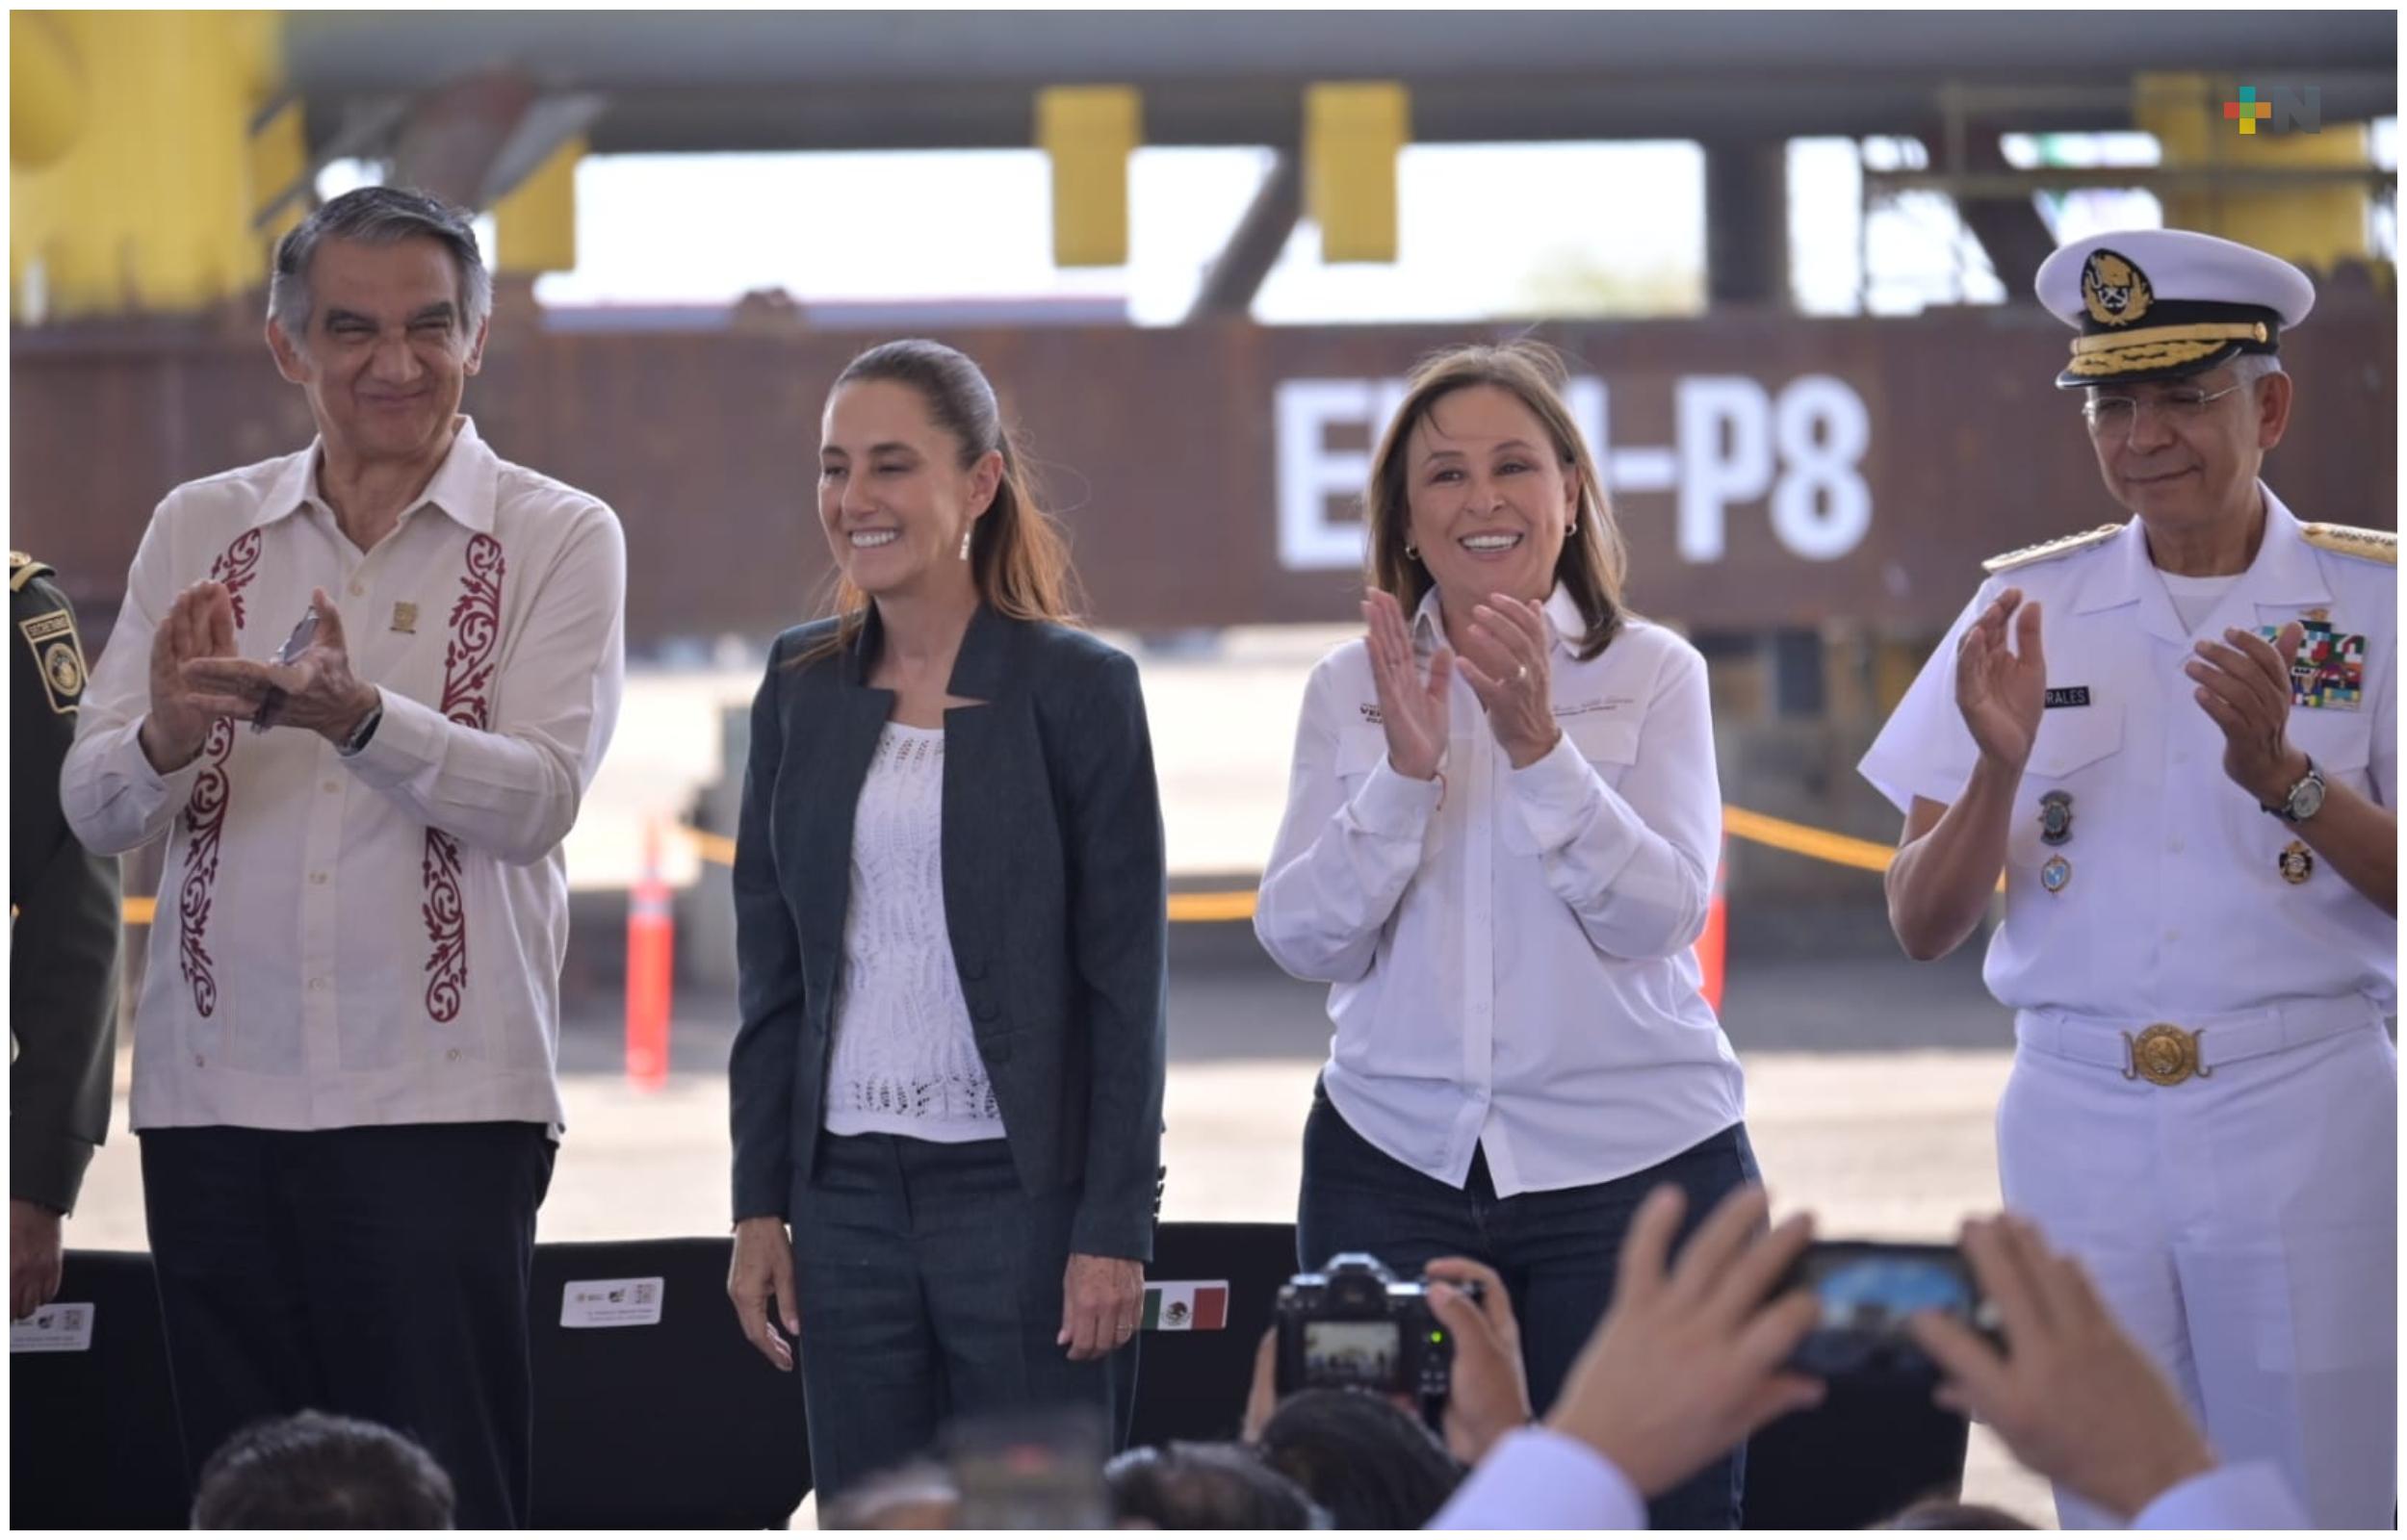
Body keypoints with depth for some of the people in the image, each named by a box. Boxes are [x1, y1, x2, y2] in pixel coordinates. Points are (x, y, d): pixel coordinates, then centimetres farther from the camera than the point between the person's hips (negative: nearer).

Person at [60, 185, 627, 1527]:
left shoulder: (559, 539, 4)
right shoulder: (199, 530, 12)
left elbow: (538, 799, -9)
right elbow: (95, 810, 5)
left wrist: (358, 718, -27)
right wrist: (169, 737, -18)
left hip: (440, 1099, -3)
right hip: (215, 1090, 3)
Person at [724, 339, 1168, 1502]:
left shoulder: (1074, 687, -4)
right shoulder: (803, 689, 9)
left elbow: (1127, 981, -6)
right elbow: (769, 970, 12)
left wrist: (1113, 1228, -11)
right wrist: (759, 1207, 7)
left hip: (1021, 1187, -4)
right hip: (850, 1187, 4)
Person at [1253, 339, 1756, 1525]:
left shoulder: (1653, 674, 0)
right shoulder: (1350, 689, 6)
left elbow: (1661, 915, -11)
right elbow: (1300, 939, -2)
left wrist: (1538, 744, -23)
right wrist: (1405, 769, -16)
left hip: (1633, 1161, -2)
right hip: (1396, 1161, 2)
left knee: (1653, 1509, -2)